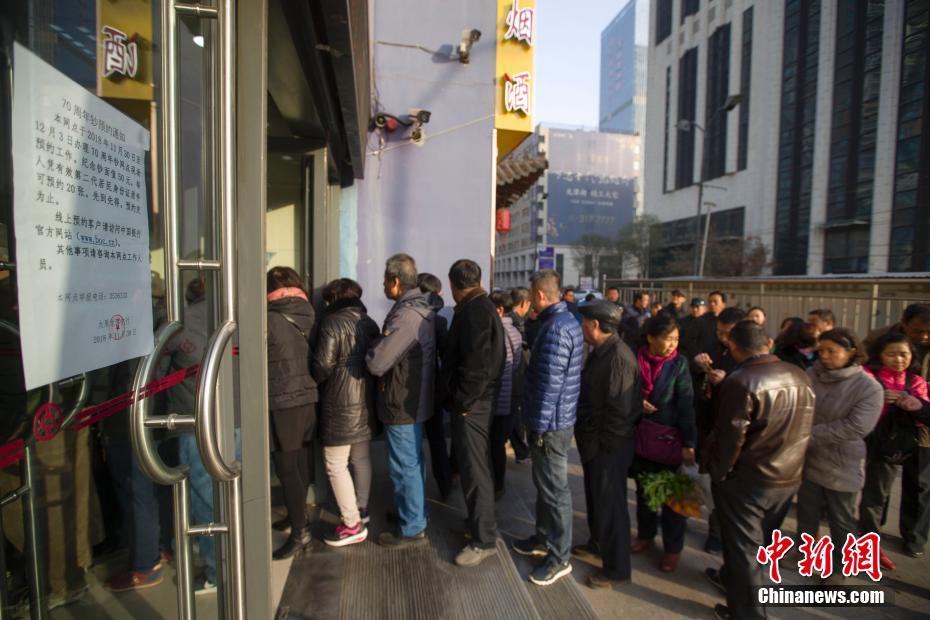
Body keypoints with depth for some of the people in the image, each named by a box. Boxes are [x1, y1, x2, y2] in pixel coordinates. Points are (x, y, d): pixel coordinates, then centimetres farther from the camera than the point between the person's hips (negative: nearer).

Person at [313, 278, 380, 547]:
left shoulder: (332, 323, -13)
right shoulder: (370, 323, 7)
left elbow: (322, 365, -16)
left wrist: (315, 384, 3)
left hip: (340, 406, -7)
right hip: (366, 402, 7)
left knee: (336, 466, 3)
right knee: (362, 459, 19)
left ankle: (352, 525, 9)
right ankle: (361, 509, 34)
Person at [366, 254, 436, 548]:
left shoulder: (406, 315, -25)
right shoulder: (422, 308, 6)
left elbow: (377, 363, -26)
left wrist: (372, 348, -6)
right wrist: (381, 345, 5)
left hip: (402, 404, -10)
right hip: (416, 400, 10)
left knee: (405, 467, 6)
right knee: (413, 463, 23)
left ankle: (411, 529, 22)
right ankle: (416, 514, 40)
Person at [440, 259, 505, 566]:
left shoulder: (473, 312, -19)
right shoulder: (480, 308, 13)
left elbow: (477, 365, -26)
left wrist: (462, 402, -17)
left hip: (471, 405, -10)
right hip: (476, 402, 10)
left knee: (474, 471, 1)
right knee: (473, 467, 21)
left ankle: (484, 540, 15)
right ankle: (478, 522, 37)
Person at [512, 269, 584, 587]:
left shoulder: (556, 329, -23)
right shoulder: (565, 320, 10)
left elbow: (549, 384, -24)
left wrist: (540, 427, -17)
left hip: (550, 425, -10)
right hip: (551, 421, 10)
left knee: (554, 489, 5)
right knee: (544, 484, 22)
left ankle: (559, 557, 21)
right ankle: (544, 539, 39)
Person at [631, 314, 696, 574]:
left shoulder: (679, 363, -9)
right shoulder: (635, 358, -7)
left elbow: (686, 405, -12)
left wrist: (689, 443, -16)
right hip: (640, 435, 2)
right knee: (643, 488, 16)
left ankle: (673, 547, 28)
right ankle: (646, 534, 37)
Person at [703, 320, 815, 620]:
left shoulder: (740, 382, -25)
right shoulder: (800, 376, -3)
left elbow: (730, 438, -21)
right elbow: (803, 429, 7)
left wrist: (717, 472, -7)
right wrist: (789, 463, 17)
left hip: (746, 480, -7)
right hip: (789, 478, 7)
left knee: (743, 547, 11)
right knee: (758, 539, 25)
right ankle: (730, 577, 47)